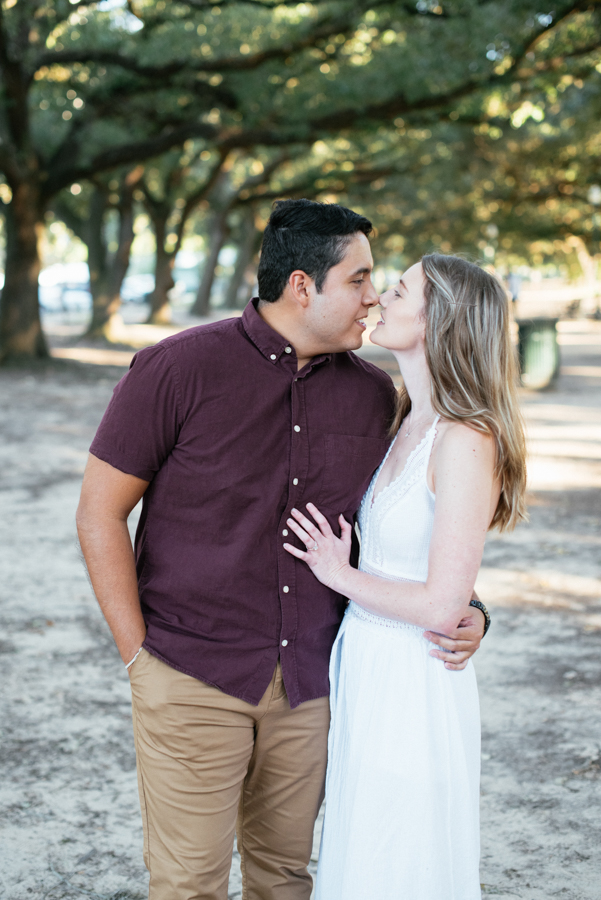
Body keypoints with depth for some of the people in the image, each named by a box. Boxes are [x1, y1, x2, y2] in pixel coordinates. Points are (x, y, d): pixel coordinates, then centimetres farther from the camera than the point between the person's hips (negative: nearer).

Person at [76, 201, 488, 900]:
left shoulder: (372, 393, 2)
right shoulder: (178, 369, -11)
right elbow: (100, 513, -7)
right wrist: (139, 653, -9)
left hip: (311, 680, 4)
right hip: (193, 678, -4)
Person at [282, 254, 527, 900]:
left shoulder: (467, 442, -19)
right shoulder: (407, 424, 7)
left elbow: (442, 608, -22)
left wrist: (341, 576, -10)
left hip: (413, 683, -8)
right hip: (365, 668, 8)